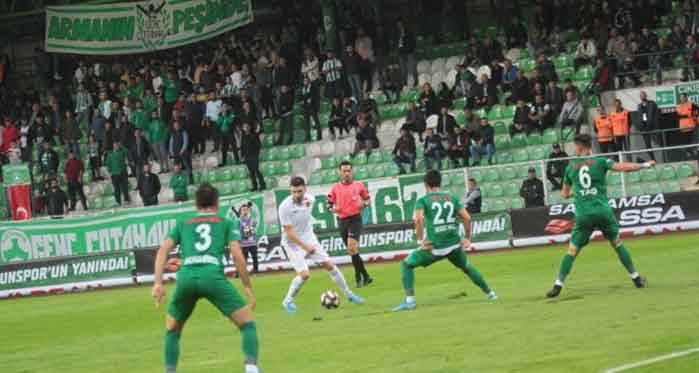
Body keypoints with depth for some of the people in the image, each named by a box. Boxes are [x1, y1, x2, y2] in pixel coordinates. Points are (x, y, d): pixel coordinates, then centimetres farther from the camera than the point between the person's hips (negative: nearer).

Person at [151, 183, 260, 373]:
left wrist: (158, 283, 7)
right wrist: (248, 288, 12)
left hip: (185, 277, 3)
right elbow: (237, 255, 8)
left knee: (172, 330, 25)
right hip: (212, 275, -3)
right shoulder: (228, 223, 21)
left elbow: (163, 250, 13)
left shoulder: (182, 225, 27)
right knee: (247, 323, 6)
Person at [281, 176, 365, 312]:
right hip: (293, 244, -5)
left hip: (309, 239, 5)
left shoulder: (310, 199, -9)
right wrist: (304, 246, -23)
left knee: (329, 265, 5)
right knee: (304, 274, -18)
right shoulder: (285, 207, -26)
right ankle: (287, 301, 3)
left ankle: (348, 294, 22)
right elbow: (288, 232, -23)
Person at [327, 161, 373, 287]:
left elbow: (368, 199, 13)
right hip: (342, 220, 4)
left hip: (355, 219, -4)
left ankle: (359, 277, -10)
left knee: (351, 248, -19)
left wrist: (365, 204, -9)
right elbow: (329, 205, 11)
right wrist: (333, 209, -11)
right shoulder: (335, 188, 7)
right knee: (353, 250, 8)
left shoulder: (359, 185, 3)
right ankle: (366, 277, 19)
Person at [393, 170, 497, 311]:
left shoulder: (423, 200, 2)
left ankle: (410, 300, 0)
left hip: (434, 246, -4)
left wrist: (420, 240, -12)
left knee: (406, 264, 13)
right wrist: (467, 238, 12)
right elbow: (467, 218, 2)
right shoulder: (452, 198, 12)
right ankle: (490, 293, 35)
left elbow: (418, 219, -18)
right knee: (467, 267, 31)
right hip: (454, 245, 4)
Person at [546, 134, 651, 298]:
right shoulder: (600, 161, 3)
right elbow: (624, 167, -7)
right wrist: (645, 165, 6)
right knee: (617, 243, 17)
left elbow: (565, 194, 19)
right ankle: (636, 277, 19)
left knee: (572, 250, 2)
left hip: (583, 215, 0)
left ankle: (558, 284, -8)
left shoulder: (571, 167, 9)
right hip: (603, 211, 0)